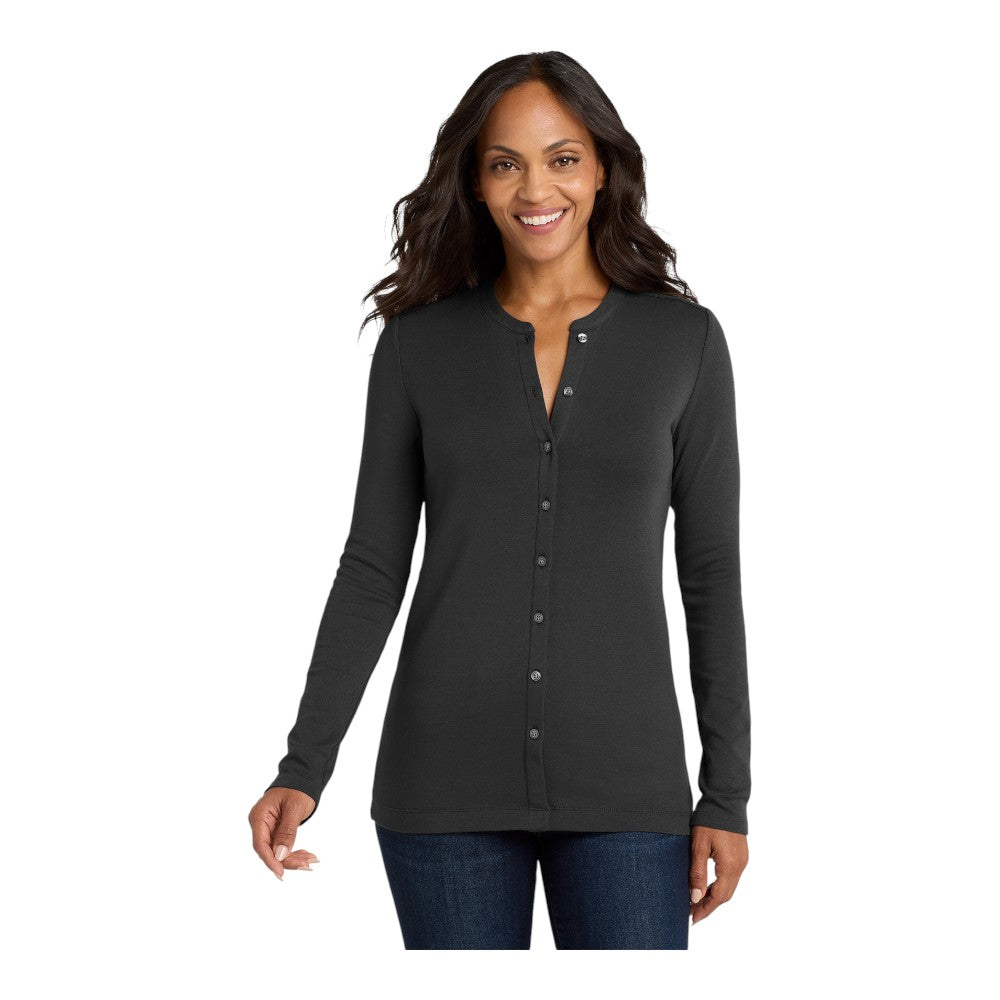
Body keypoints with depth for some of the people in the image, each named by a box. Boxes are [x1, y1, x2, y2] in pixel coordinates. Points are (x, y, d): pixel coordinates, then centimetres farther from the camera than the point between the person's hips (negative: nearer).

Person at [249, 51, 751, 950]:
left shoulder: (685, 340, 2)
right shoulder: (418, 344, 3)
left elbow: (712, 571, 3)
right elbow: (374, 565, 4)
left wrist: (728, 793, 0)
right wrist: (304, 766, -4)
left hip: (623, 779, 0)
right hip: (447, 776, 1)